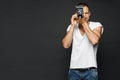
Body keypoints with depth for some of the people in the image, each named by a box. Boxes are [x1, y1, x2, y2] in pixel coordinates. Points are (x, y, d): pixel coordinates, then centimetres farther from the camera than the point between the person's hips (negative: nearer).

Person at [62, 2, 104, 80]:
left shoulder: (97, 25, -1)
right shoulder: (72, 27, 7)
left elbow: (94, 41, -21)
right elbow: (66, 45, -7)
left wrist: (84, 23, -15)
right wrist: (72, 25, -9)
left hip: (90, 70, -2)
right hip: (74, 70, 2)